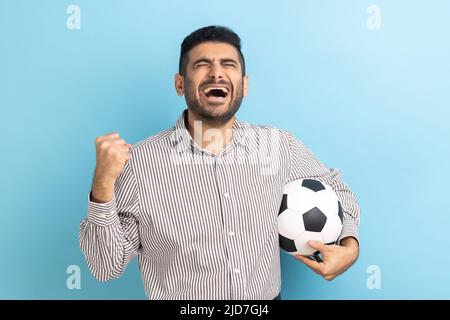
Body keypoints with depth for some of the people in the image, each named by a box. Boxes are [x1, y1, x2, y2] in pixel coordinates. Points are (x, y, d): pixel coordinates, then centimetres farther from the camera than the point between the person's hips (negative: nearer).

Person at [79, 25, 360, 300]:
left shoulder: (282, 146, -8)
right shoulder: (139, 163, -16)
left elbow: (336, 190, 9)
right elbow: (107, 267, -12)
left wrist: (350, 246, -8)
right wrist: (103, 186, -26)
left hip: (268, 296, 3)